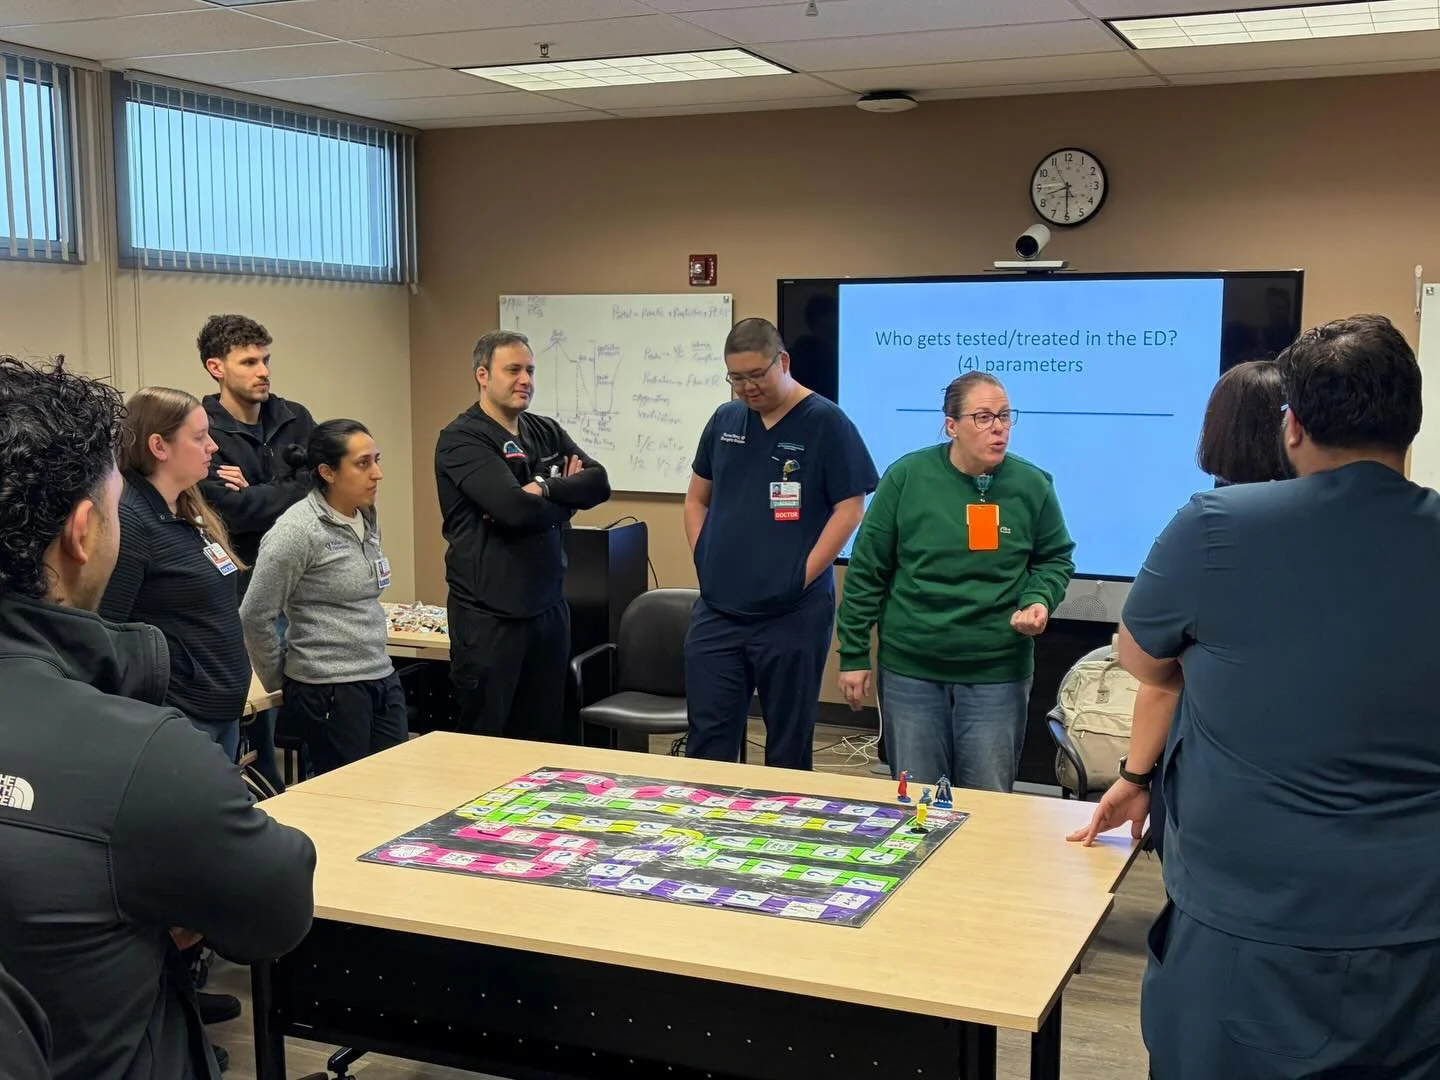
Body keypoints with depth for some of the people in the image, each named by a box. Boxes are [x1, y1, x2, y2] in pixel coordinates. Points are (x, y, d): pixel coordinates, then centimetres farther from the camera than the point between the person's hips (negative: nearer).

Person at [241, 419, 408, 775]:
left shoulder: (367, 519, 9)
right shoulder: (297, 531, -14)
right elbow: (255, 617, -12)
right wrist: (280, 681, -2)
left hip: (383, 681, 7)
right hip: (329, 692, -7)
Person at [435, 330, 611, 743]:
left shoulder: (547, 432, 12)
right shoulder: (461, 440, -10)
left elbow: (599, 483, -1)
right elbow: (513, 506, -22)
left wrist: (545, 487, -17)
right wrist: (566, 499, -6)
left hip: (548, 605, 7)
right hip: (488, 614, -6)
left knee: (547, 737, 13)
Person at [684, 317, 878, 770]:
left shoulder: (826, 422, -6)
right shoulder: (725, 420, 10)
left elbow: (850, 508, -8)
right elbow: (697, 497, 20)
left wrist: (803, 575, -12)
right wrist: (702, 559, 8)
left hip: (792, 614, -4)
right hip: (716, 609, 5)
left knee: (788, 742, 8)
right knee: (707, 737, 7)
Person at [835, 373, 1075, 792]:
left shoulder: (1032, 485, -1)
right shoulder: (907, 476, -5)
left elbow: (1056, 560, 13)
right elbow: (867, 568, 0)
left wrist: (1039, 601, -8)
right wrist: (853, 655, 0)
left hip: (997, 675, 1)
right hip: (909, 670, 0)